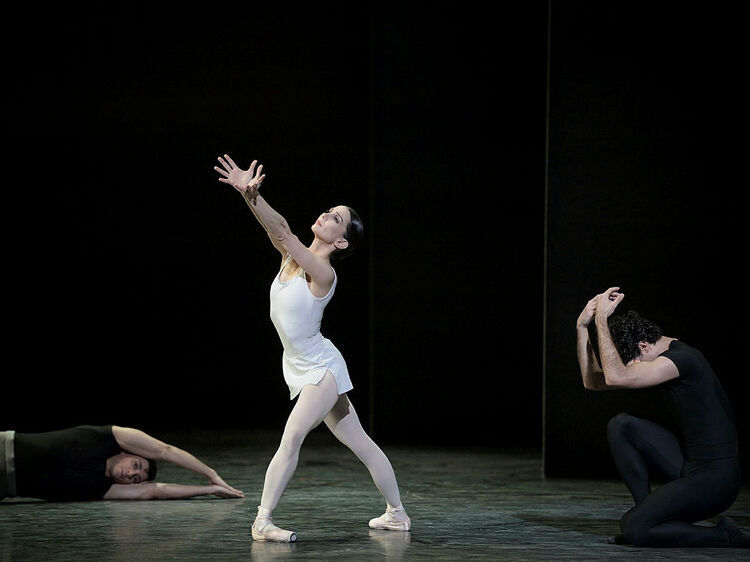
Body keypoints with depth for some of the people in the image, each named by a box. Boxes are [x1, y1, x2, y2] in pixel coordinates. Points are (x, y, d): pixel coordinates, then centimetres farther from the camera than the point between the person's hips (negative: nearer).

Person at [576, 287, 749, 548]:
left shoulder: (682, 359, -19)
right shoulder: (665, 357, 12)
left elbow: (615, 378, -31)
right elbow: (593, 382, 13)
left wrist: (602, 320, -23)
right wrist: (582, 326, 4)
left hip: (714, 478, -10)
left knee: (635, 530, -19)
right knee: (620, 426, 1)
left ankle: (725, 536, -3)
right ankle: (646, 511, 6)